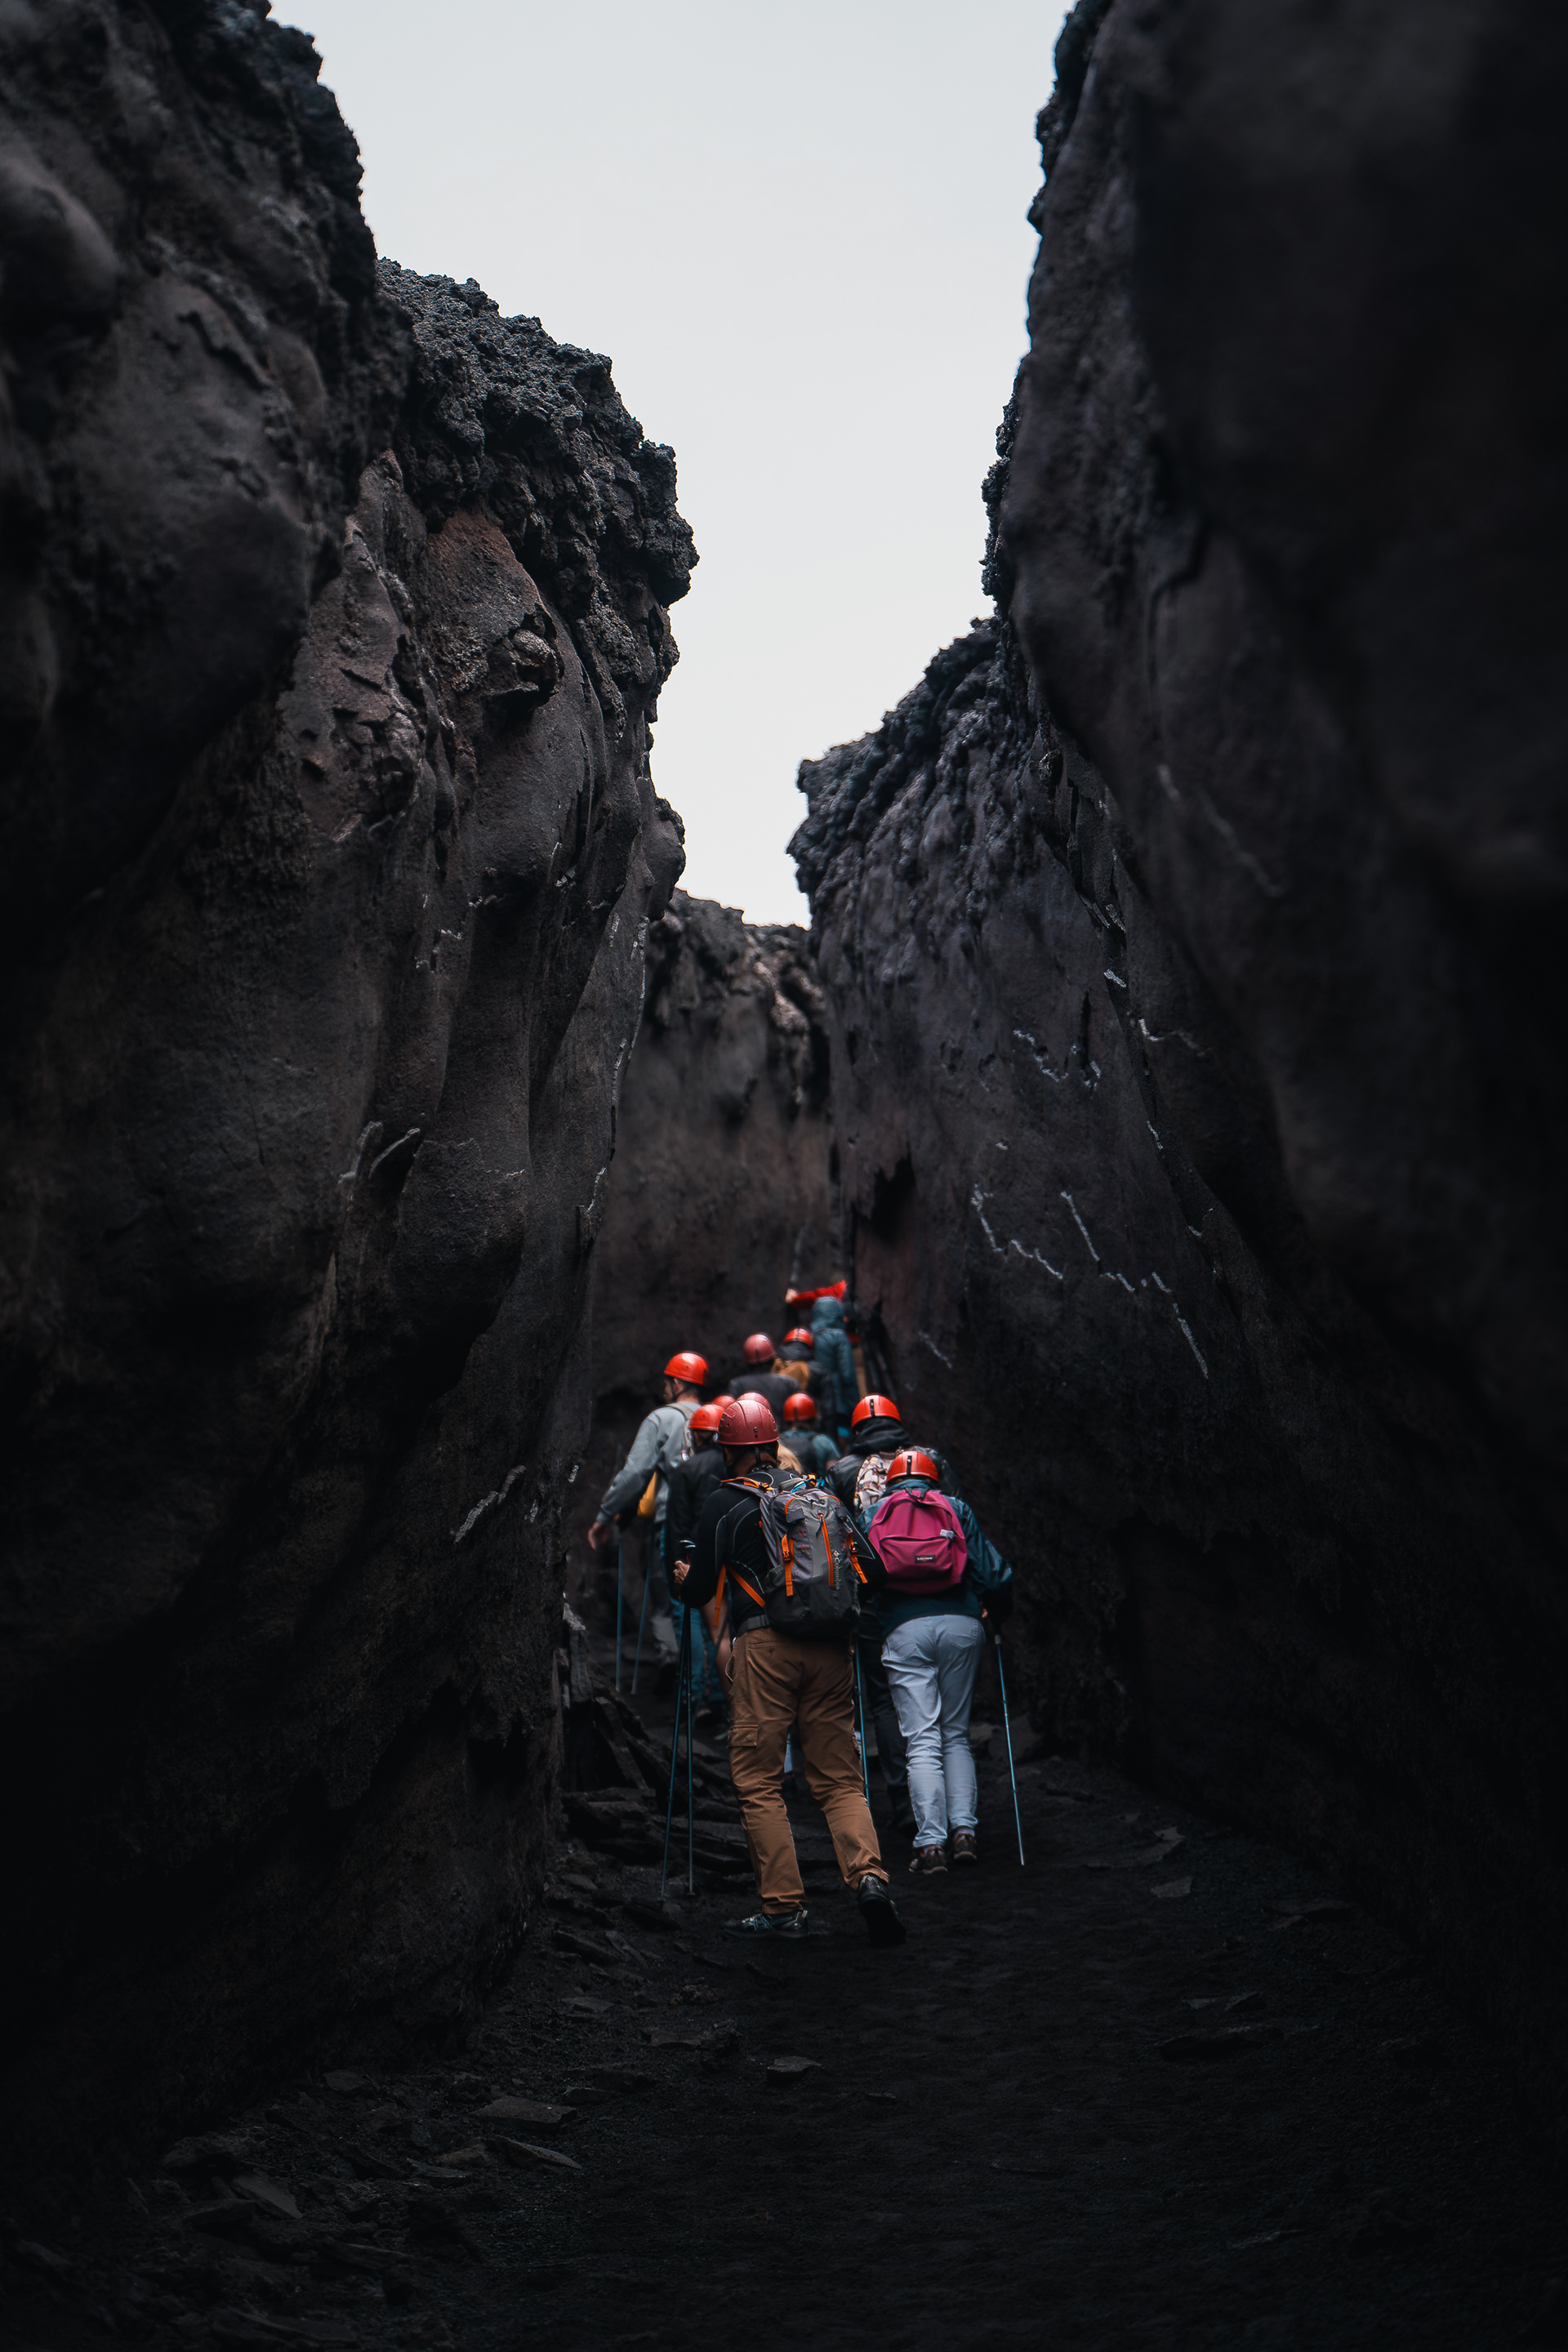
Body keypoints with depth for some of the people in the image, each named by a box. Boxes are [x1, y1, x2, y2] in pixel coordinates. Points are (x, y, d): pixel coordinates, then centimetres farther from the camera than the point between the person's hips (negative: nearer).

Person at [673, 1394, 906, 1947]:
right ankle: (869, 1876, -12)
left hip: (764, 1646, -4)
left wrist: (683, 1579, 27)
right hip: (830, 1649, 4)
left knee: (758, 1782, 4)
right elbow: (872, 1571, 11)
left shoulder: (722, 1503, 5)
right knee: (839, 1779, 9)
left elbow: (700, 1591, 5)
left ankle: (783, 1907, 1)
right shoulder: (818, 1495, 15)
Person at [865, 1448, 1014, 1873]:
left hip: (904, 1630, -1)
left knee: (922, 1740, 0)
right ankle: (963, 1829, 4)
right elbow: (994, 1573, 9)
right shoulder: (956, 1508, 16)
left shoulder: (873, 1515, 16)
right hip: (961, 1625, 1)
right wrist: (995, 1615, 25)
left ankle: (931, 1843, -7)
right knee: (956, 1734, 15)